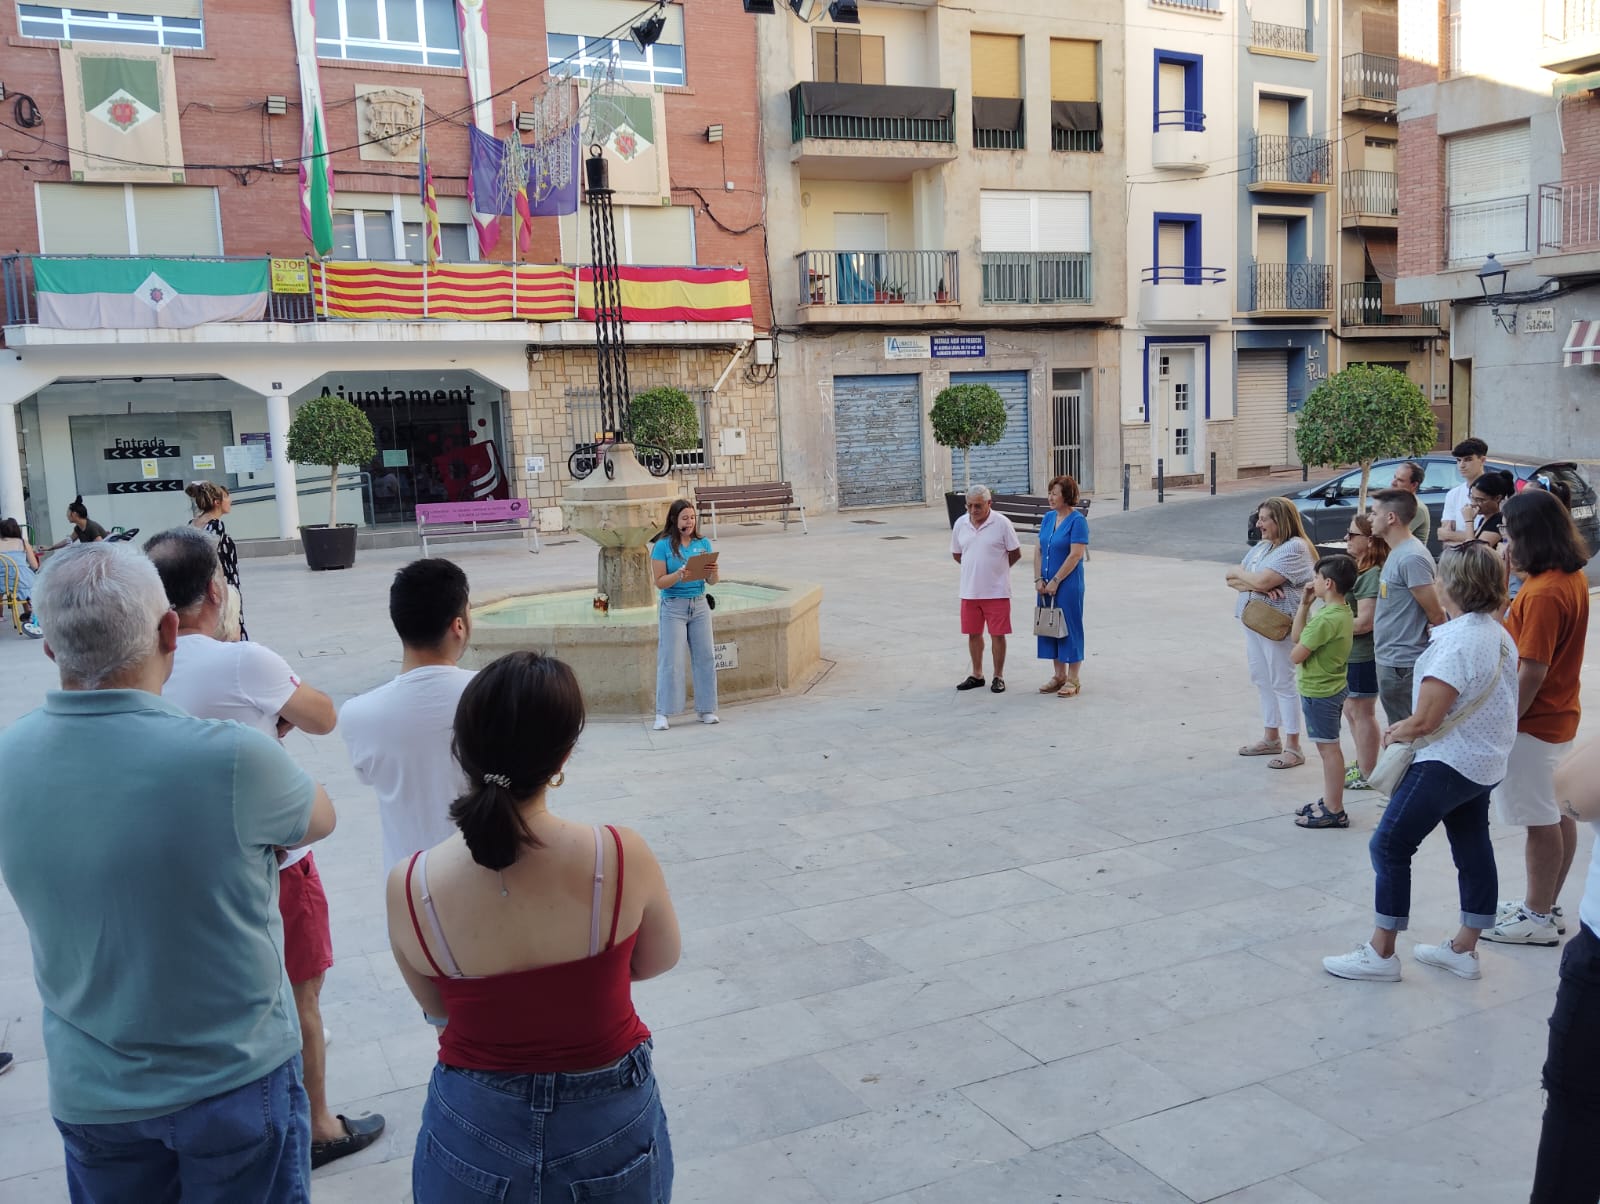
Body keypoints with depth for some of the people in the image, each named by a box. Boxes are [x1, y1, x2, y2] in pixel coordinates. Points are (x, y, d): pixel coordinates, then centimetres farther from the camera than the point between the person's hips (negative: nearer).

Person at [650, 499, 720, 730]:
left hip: (699, 605, 4)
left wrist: (712, 572, -16)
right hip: (673, 607, -4)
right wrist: (680, 575, -25)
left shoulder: (703, 543, 5)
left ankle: (706, 709, 15)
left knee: (705, 657, 5)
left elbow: (712, 581, 7)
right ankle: (662, 713, 0)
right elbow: (659, 581, -9)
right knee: (670, 660, -5)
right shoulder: (662, 546, -5)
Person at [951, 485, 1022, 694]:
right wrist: (976, 568, 11)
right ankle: (977, 675, 26)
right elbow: (956, 554, 14)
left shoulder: (1002, 523, -10)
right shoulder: (960, 524, 1)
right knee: (973, 634, 12)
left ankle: (998, 677, 15)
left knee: (997, 635, 2)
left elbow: (1015, 553, -3)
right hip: (969, 590, 4)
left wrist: (997, 568, 7)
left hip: (996, 590, -4)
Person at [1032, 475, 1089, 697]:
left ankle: (1073, 681, 9)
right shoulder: (1049, 518, 9)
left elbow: (1076, 555, -18)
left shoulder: (1077, 520, -12)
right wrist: (1039, 579, -1)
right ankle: (1059, 676, 23)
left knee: (1070, 626, 0)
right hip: (1047, 585, 7)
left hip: (1068, 585, -7)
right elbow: (1039, 551, 10)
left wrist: (1055, 581, -17)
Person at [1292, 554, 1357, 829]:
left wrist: (1296, 650, 0)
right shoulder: (1343, 612, 6)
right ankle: (1329, 801, 30)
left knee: (1329, 748, -2)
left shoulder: (1326, 619, -25)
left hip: (1318, 692, -10)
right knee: (1328, 747, 18)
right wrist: (1304, 604, 2)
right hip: (1333, 687, 10)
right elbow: (1297, 636, 8)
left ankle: (1334, 811, 7)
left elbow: (1296, 655, -22)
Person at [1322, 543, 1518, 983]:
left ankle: (1381, 954, 3)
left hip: (1449, 762, -10)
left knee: (1390, 846, -2)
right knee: (1473, 850, 15)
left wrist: (1396, 732, -2)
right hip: (1485, 761, 10)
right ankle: (1464, 948, 26)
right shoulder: (1499, 634, 5)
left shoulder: (1456, 642, -24)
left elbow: (1426, 720, -23)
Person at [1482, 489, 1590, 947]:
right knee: (1558, 814, 16)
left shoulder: (1544, 593, -24)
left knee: (1541, 821, 1)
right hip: (1559, 716, 10)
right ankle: (1545, 905, 28)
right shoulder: (1572, 576, 6)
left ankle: (1538, 919, 11)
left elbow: (1532, 672, -23)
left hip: (1534, 722, -10)